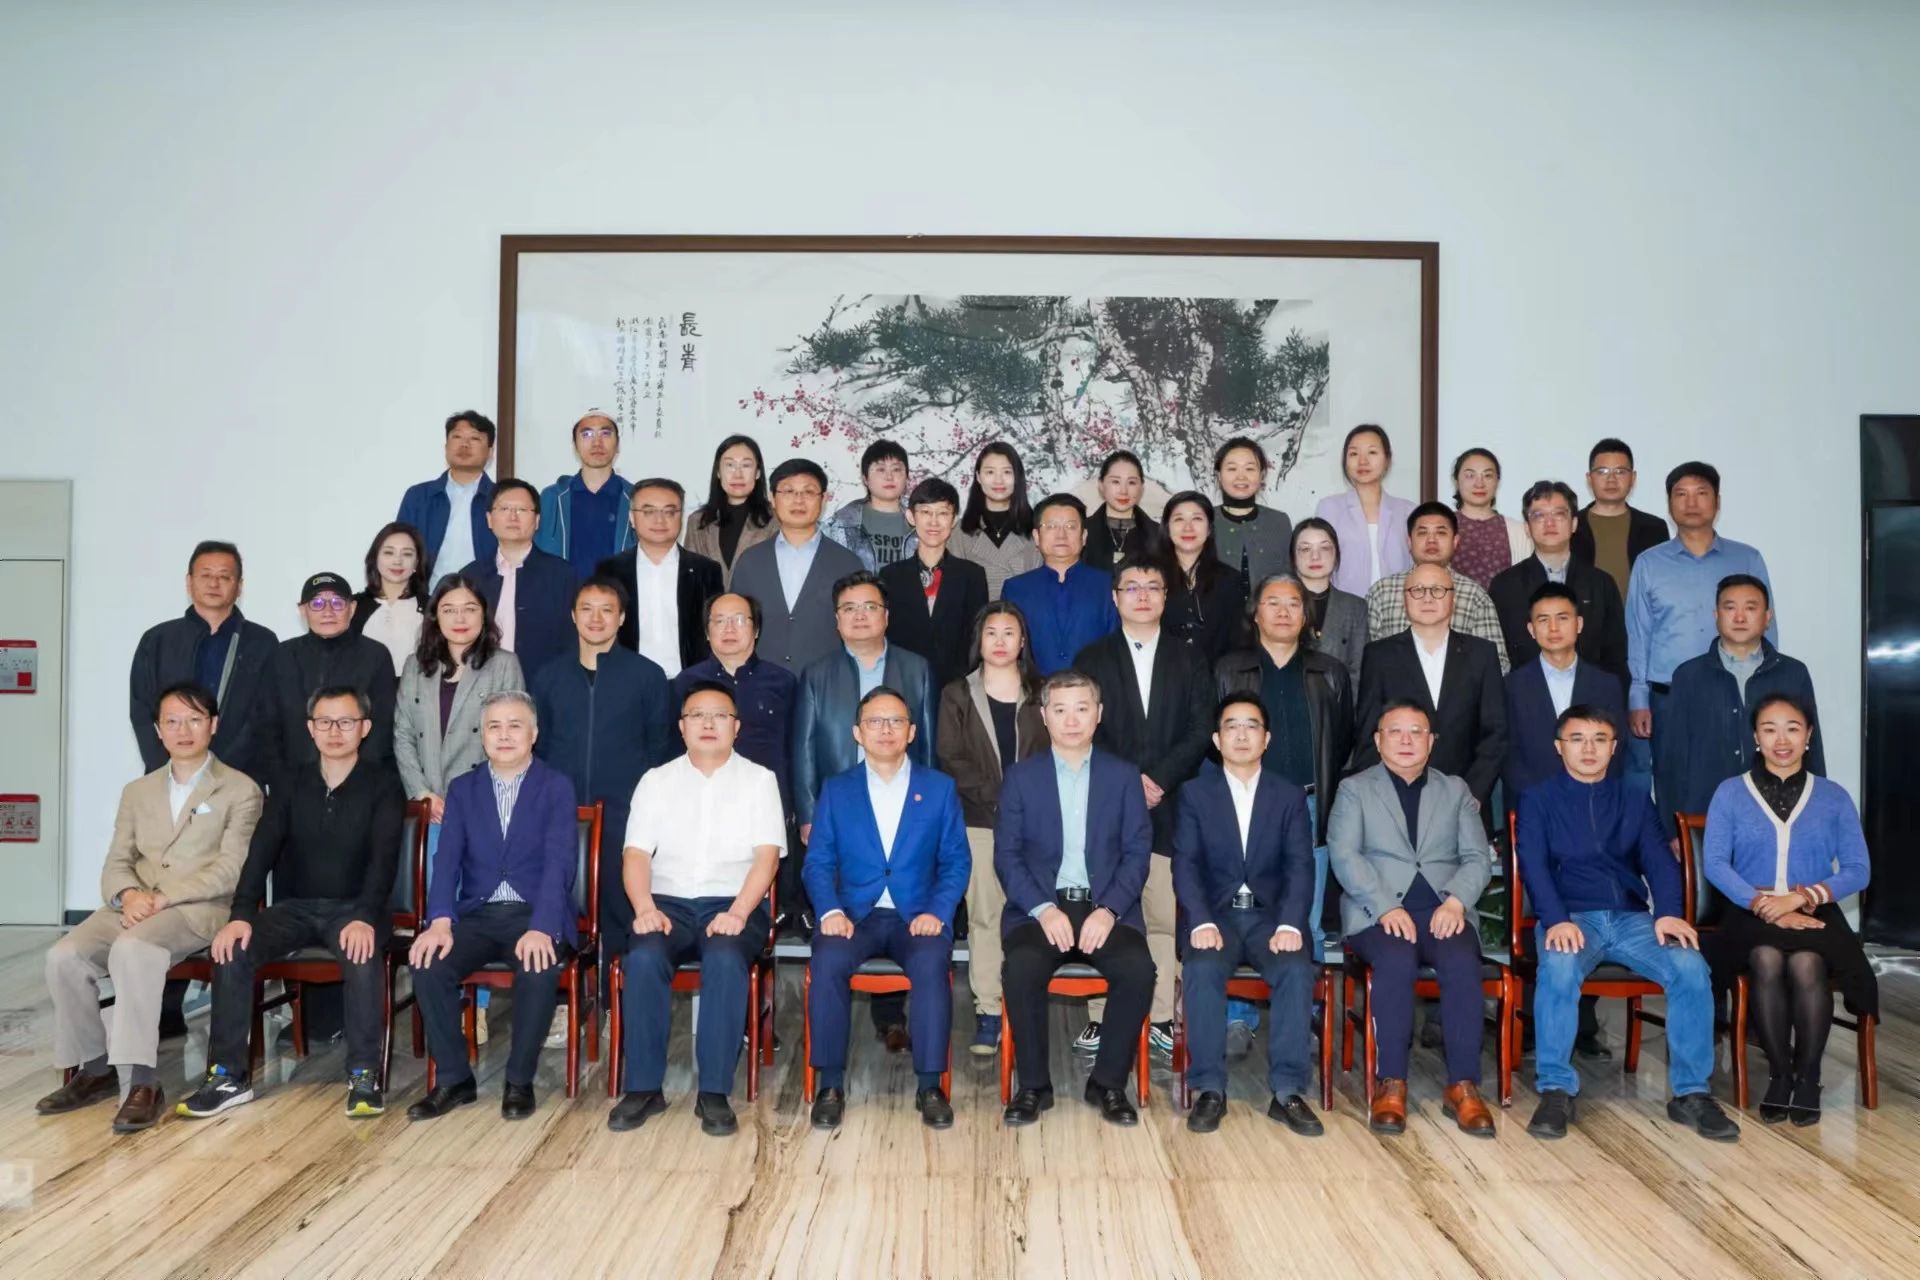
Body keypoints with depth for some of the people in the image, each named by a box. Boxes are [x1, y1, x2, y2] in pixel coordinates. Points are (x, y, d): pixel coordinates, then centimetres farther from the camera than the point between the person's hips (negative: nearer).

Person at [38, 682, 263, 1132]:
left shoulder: (241, 790, 4)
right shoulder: (137, 791, 22)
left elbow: (231, 869, -6)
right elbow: (116, 864, 14)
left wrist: (163, 897, -17)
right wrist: (128, 894, -10)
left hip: (199, 910, -5)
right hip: (133, 908, 5)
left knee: (132, 949, -34)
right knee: (65, 956, -21)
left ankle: (142, 1082, -31)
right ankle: (95, 1068, -2)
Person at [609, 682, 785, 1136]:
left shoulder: (759, 780, 8)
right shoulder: (656, 781, 13)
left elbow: (766, 856, -2)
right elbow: (636, 854, 4)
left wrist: (737, 913, -18)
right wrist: (645, 908, -15)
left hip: (733, 904, -1)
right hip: (668, 902, 2)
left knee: (725, 959, -34)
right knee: (644, 957, -30)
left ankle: (714, 1093, -26)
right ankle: (643, 1087, -19)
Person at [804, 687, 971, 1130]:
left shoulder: (940, 787, 10)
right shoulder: (835, 789, 12)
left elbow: (956, 861, 6)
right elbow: (818, 861, 6)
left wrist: (937, 912, -11)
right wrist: (830, 911, -13)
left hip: (918, 916, 0)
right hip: (854, 915, 1)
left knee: (932, 963, -33)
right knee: (827, 961, -31)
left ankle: (929, 1085, -20)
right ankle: (831, 1084, -17)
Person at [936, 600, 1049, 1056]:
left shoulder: (1040, 696, 12)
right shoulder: (957, 695, 9)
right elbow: (950, 759, 1)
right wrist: (994, 792, -9)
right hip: (979, 819, -1)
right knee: (984, 914, -1)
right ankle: (988, 1013, 3)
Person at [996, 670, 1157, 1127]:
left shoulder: (1123, 776, 10)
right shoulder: (1021, 777, 8)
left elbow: (1137, 852, 3)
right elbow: (1006, 854, 2)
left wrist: (1109, 910, -13)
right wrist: (1043, 910, -14)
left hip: (1106, 908, 1)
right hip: (1039, 907, 0)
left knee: (1138, 969, -28)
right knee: (1022, 968, -31)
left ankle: (1108, 1082, -6)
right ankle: (1033, 1085, -10)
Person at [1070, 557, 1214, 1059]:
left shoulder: (1190, 662, 14)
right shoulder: (1092, 659, 11)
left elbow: (1201, 731, 4)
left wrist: (1160, 779, -9)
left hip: (1170, 806, 1)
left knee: (1167, 917, -2)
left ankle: (1162, 1017, 6)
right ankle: (1101, 1017, 4)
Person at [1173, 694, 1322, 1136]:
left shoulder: (1290, 796, 10)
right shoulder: (1195, 793, 8)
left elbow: (1300, 867, -2)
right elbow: (1186, 864, -3)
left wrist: (1289, 925, -20)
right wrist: (1202, 922, -20)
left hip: (1270, 914, 1)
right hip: (1216, 914, -1)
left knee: (1297, 971, -29)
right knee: (1203, 970, -31)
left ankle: (1287, 1092, -18)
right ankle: (1210, 1089, -19)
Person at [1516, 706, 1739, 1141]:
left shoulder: (1635, 801, 19)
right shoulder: (1538, 800, 10)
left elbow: (1658, 860, 6)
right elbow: (1533, 864, -3)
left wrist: (1669, 912, -15)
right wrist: (1556, 920, -21)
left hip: (1631, 918, 3)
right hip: (1569, 918, -3)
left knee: (1691, 967, -26)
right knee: (1558, 967, -36)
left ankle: (1690, 1092, -14)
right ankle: (1556, 1089, -24)